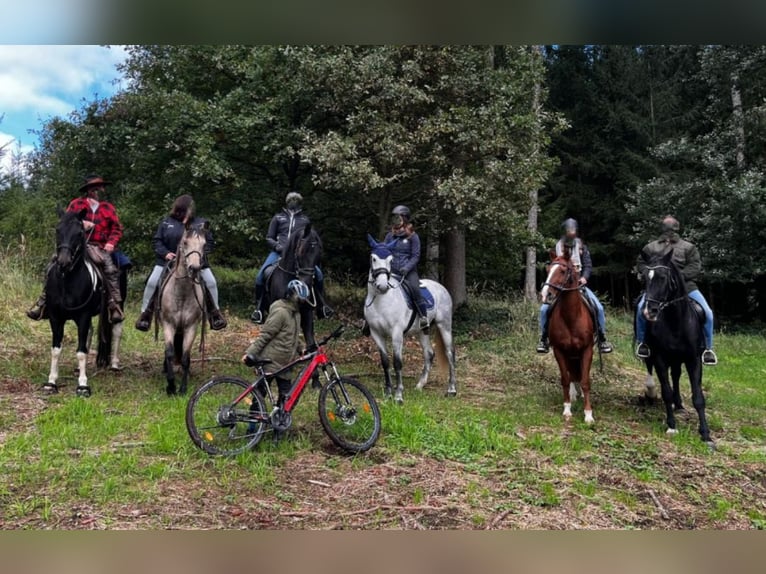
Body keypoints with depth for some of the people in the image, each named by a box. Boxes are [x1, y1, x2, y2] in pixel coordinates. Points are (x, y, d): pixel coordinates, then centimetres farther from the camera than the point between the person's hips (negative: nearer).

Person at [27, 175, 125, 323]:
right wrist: (80, 224, -14)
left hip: (98, 248, -1)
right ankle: (43, 303, 2)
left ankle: (115, 306, -25)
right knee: (54, 266, -9)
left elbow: (117, 228, 7)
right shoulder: (76, 204, 8)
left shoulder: (108, 208, 10)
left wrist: (111, 243, -11)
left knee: (110, 269, -27)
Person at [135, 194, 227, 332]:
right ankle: (145, 313, 9)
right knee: (152, 282, -9)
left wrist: (201, 253, -13)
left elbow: (210, 242, 4)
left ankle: (215, 312, 14)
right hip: (168, 260, 0)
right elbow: (156, 241, 3)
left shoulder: (201, 223, 0)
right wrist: (165, 253, -14)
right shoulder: (166, 222, -1)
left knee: (211, 283, -7)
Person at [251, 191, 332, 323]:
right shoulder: (278, 218, 15)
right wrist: (277, 246, -7)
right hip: (279, 252, 0)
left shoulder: (305, 220, 19)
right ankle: (259, 309, -9)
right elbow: (269, 238, 14)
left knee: (318, 274, -19)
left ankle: (321, 306, -2)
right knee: (261, 275, -22)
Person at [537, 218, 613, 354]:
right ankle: (543, 339, -3)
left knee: (599, 307, -15)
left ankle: (602, 339, 1)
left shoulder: (581, 246, 4)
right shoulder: (558, 246, 4)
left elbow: (588, 265, 1)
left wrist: (584, 277, -19)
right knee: (544, 308, -19)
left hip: (579, 283, 0)